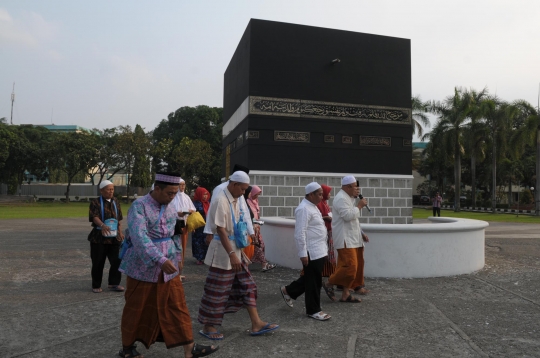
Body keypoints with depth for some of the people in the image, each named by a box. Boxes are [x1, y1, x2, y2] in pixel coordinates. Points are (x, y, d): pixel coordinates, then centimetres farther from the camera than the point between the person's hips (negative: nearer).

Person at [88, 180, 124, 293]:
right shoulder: (95, 202, -5)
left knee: (116, 261, 1)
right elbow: (95, 217, -21)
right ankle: (96, 285, 17)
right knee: (98, 263, 3)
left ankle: (114, 283, 14)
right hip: (99, 237, -4)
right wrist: (102, 225, -40)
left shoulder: (115, 202, 11)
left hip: (114, 237, 4)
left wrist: (120, 232, 10)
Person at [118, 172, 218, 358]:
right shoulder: (139, 206, -17)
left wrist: (175, 257, 15)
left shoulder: (171, 208, 4)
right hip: (144, 269, -5)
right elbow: (139, 237, -29)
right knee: (136, 310, 10)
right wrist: (161, 260, -38)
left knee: (177, 307, 6)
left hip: (168, 269, 5)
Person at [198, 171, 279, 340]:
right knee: (217, 291, 3)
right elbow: (221, 230, -23)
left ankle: (256, 324, 19)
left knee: (247, 286, 11)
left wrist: (237, 252, 18)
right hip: (223, 252, -9)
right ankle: (208, 326, 20)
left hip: (236, 250, 9)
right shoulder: (220, 200, -19)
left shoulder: (236, 200, 9)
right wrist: (231, 254, -26)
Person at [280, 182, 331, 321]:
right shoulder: (304, 209, -18)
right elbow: (300, 233, -22)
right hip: (311, 252, -10)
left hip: (319, 251, 10)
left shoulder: (312, 206, 14)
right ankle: (313, 310, 19)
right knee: (314, 282, 3)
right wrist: (303, 253, -21)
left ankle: (288, 291, 35)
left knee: (312, 279, 20)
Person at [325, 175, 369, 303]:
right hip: (345, 239, -10)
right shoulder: (341, 198, -13)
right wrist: (359, 206, -12)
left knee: (356, 266, 8)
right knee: (350, 266, -14)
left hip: (352, 238, 11)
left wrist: (361, 233, 20)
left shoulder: (348, 198, 20)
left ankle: (346, 294, 13)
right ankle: (329, 284, 5)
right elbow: (347, 216, -25)